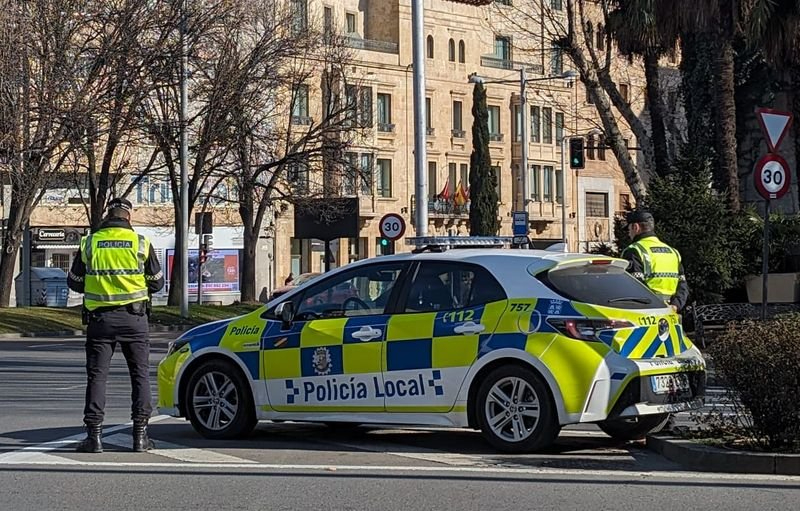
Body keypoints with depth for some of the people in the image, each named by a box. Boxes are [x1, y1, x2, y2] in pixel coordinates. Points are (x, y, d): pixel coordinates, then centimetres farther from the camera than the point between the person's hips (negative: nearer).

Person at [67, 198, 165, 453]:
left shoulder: (89, 243, 0)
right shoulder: (141, 243, -1)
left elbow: (74, 282, 8)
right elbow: (157, 282, 6)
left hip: (100, 318, 0)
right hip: (134, 317, 0)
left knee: (97, 375, 4)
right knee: (140, 374, 8)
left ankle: (94, 435, -1)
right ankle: (140, 434, 5)